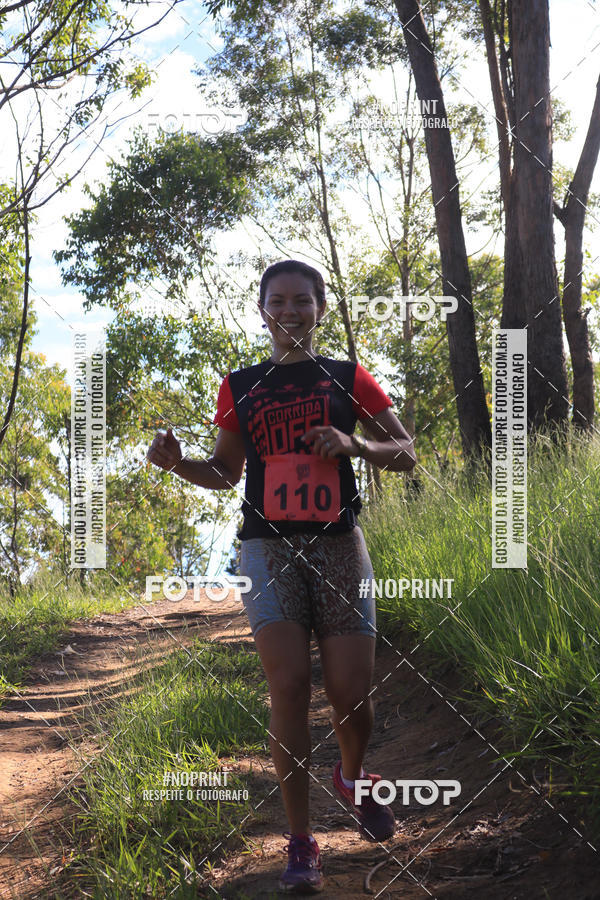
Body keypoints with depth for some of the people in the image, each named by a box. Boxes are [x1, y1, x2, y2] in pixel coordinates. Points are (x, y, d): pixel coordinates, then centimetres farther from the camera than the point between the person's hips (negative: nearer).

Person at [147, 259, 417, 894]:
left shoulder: (348, 379, 8)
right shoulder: (240, 387, 12)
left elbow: (405, 454, 10)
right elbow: (225, 473, 19)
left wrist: (354, 444, -10)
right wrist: (176, 462, -1)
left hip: (338, 544, 0)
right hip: (269, 548, 0)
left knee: (351, 696, -5)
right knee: (289, 685, -14)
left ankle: (352, 779, 30)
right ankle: (300, 841, -3)